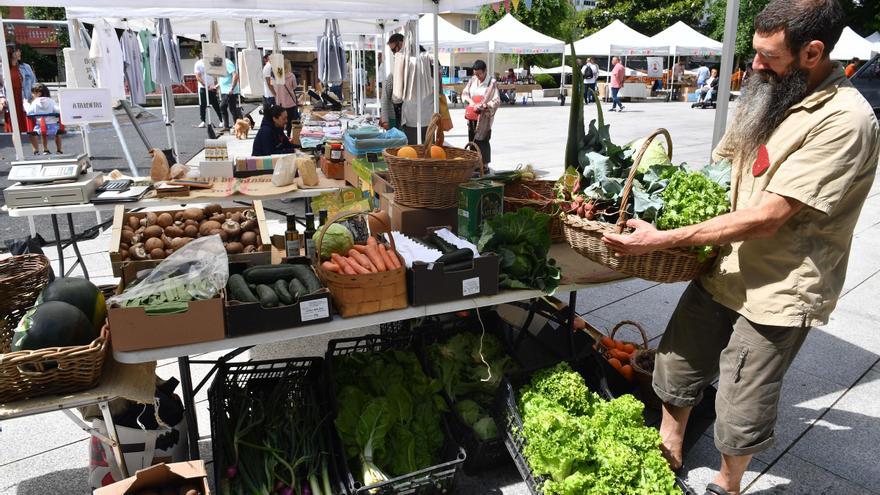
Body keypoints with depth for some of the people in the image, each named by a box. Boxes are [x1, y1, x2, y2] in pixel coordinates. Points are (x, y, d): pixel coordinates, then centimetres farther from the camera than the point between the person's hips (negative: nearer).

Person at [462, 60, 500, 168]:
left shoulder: (491, 83, -9)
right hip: (472, 115, 6)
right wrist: (470, 101, -8)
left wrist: (483, 105, -21)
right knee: (472, 140, 9)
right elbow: (464, 93, 12)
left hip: (484, 116, -6)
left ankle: (484, 165, 0)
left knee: (482, 140, -7)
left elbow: (496, 101, -11)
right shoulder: (472, 80, 6)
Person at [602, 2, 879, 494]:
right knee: (676, 370, 17)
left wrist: (663, 239, -24)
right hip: (721, 269, 7)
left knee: (741, 415, 10)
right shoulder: (769, 94, 4)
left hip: (776, 293, -7)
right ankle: (668, 454, 41)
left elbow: (767, 217, -25)